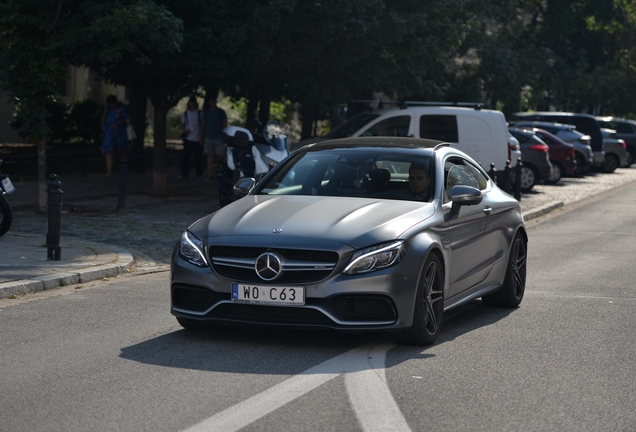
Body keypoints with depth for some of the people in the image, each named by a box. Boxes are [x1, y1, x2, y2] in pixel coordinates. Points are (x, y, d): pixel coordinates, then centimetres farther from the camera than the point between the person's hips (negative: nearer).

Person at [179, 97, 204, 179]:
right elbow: (183, 124, 17)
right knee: (185, 156, -6)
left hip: (197, 139, -2)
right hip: (188, 138, 2)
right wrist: (185, 130, -5)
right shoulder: (185, 114, 9)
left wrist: (201, 137, -3)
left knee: (197, 157, 5)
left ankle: (199, 174, 18)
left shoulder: (200, 114, 1)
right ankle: (184, 174, -6)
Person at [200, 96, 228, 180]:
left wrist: (224, 137, -7)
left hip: (219, 138, -3)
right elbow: (203, 125, 14)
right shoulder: (206, 112, 11)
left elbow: (225, 125, 2)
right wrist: (202, 137, 9)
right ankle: (210, 174, -5)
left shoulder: (221, 112, 3)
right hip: (208, 137, 3)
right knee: (209, 156, -4)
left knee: (220, 157, -4)